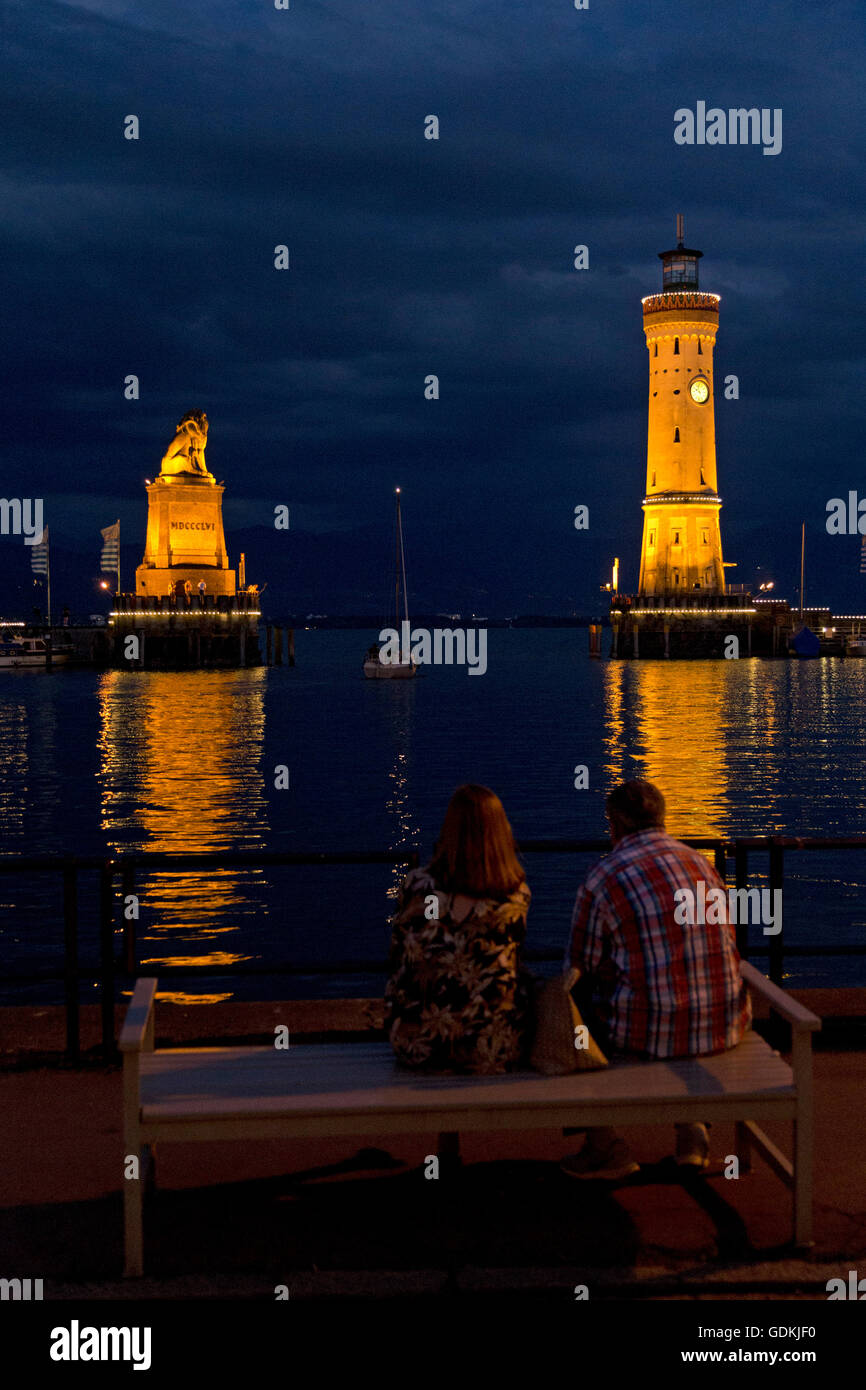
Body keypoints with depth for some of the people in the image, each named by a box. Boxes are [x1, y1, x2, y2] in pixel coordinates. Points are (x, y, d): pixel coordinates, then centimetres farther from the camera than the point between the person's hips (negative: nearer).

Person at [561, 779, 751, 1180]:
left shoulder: (601, 879, -8)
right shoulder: (703, 865, 10)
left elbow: (579, 969, -1)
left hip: (644, 1031, -5)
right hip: (723, 1026, 5)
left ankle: (605, 1147, 29)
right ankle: (693, 1125, 27)